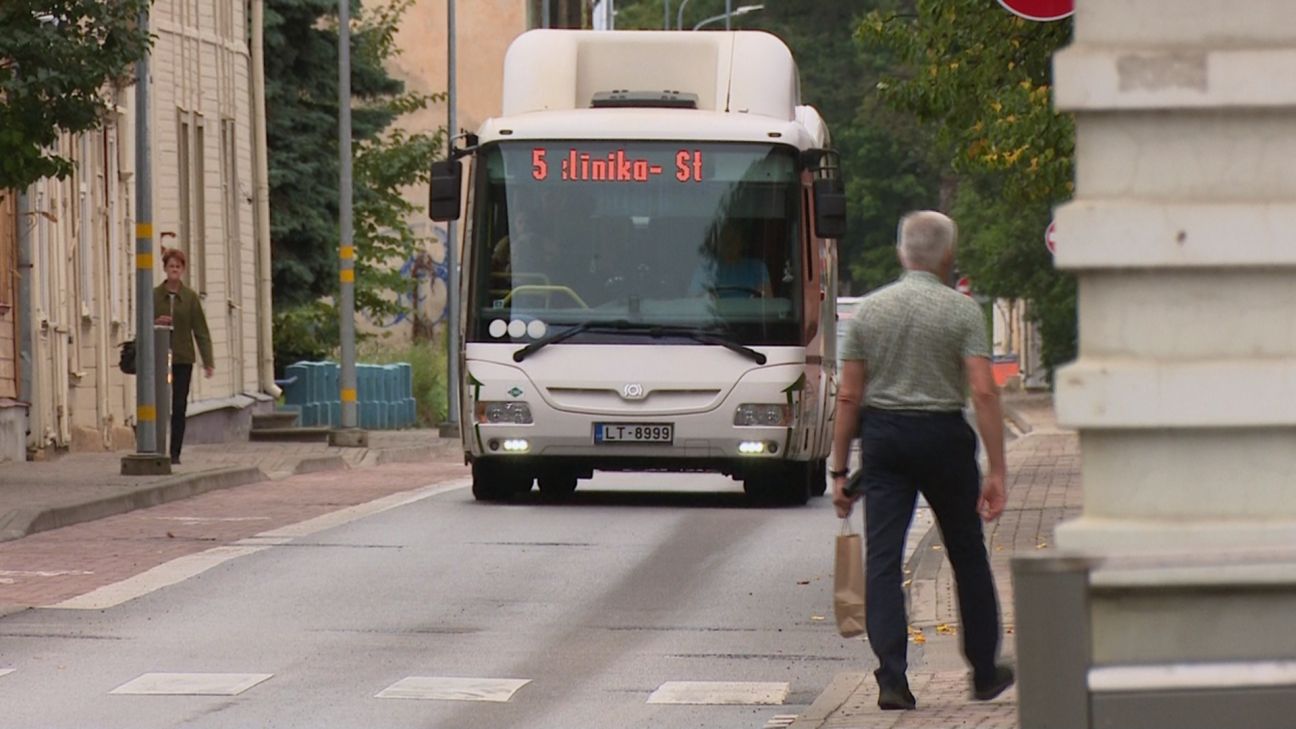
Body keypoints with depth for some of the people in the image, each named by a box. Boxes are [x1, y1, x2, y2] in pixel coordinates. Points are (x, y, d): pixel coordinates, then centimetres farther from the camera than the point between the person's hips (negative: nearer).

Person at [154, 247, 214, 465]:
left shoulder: (190, 297, 3)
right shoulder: (154, 296, 3)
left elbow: (201, 330, 0)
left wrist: (208, 360, -6)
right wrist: (156, 323, -15)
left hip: (183, 358, 0)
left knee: (179, 407, 0)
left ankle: (175, 453, 3)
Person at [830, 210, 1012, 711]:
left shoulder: (868, 310, 2)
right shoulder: (961, 311, -6)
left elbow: (848, 397, 1)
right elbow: (984, 393, -13)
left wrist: (840, 469, 7)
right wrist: (996, 471, -12)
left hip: (881, 432, 2)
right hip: (942, 435, -2)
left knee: (882, 557, 0)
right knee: (967, 555, 13)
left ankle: (892, 678, -12)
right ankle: (984, 673, 23)